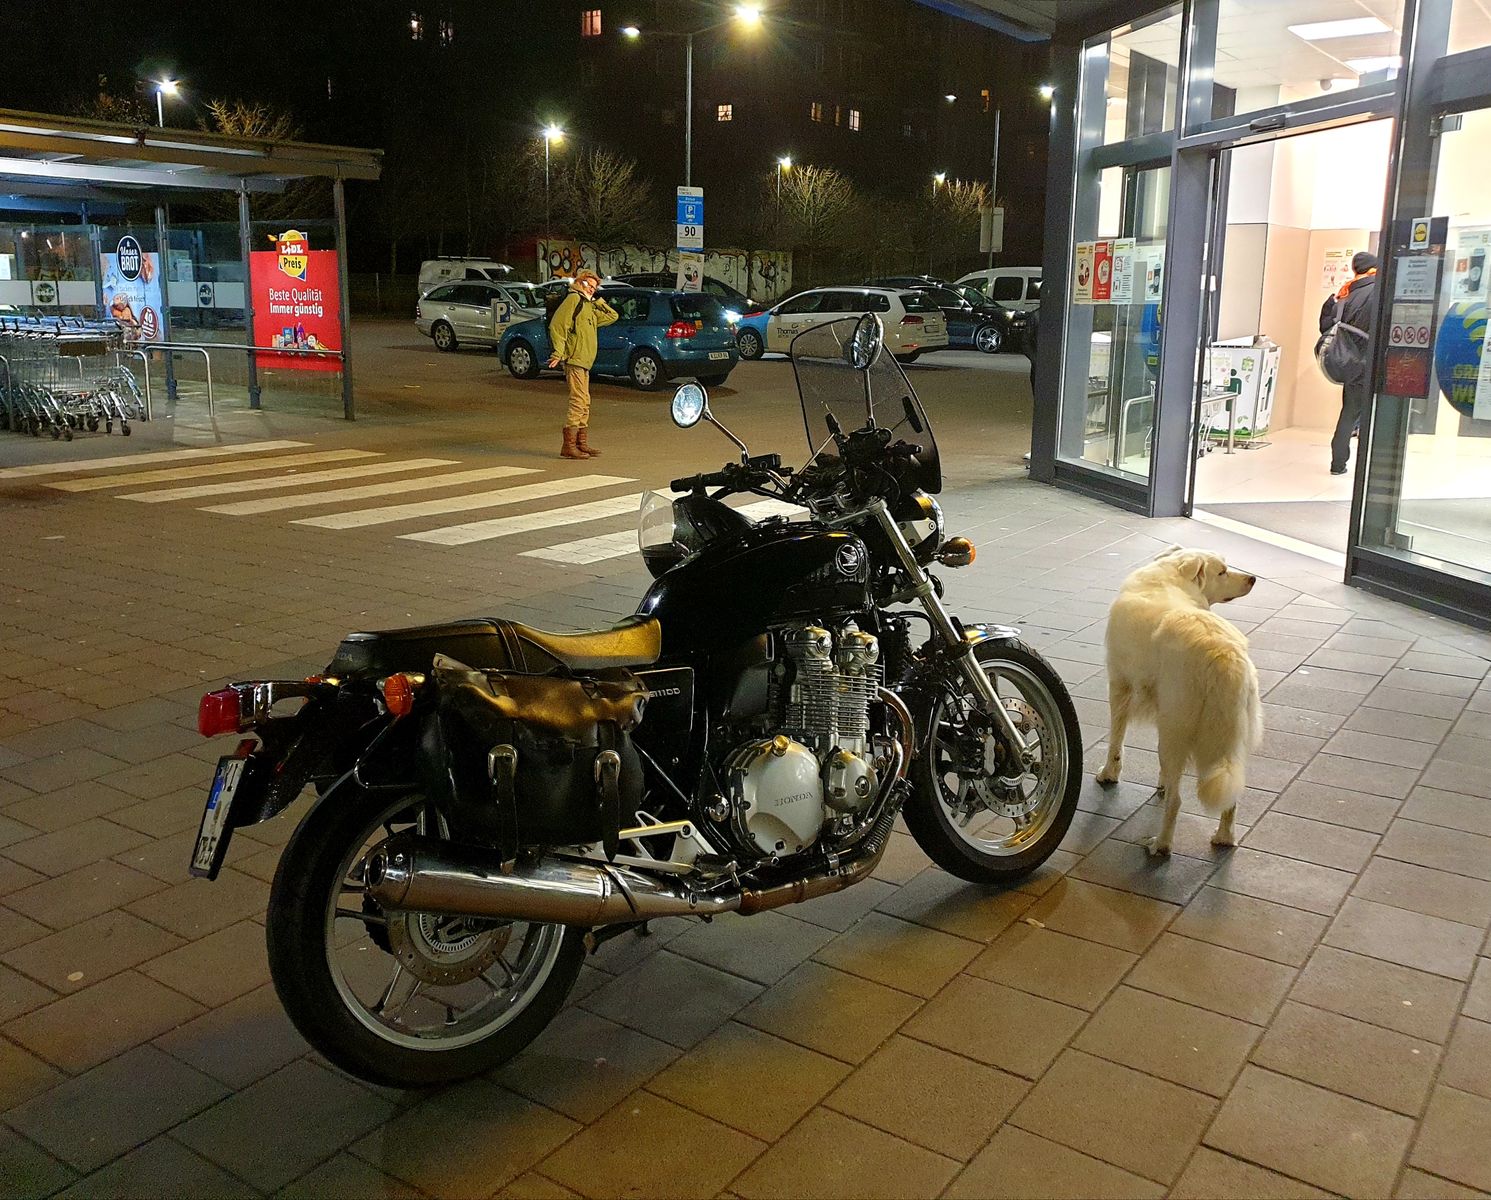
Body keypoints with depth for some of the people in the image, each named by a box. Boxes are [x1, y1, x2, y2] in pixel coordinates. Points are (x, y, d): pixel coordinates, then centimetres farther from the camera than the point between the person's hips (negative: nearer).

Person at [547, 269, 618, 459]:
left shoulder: (589, 306, 24)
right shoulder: (574, 298, -3)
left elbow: (612, 316, 30)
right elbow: (557, 325, -12)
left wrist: (597, 300, 20)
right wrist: (558, 352, -19)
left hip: (584, 360, 10)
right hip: (574, 358, -10)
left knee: (584, 403, 12)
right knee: (579, 401, -13)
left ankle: (582, 443, 17)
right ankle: (569, 446, -13)